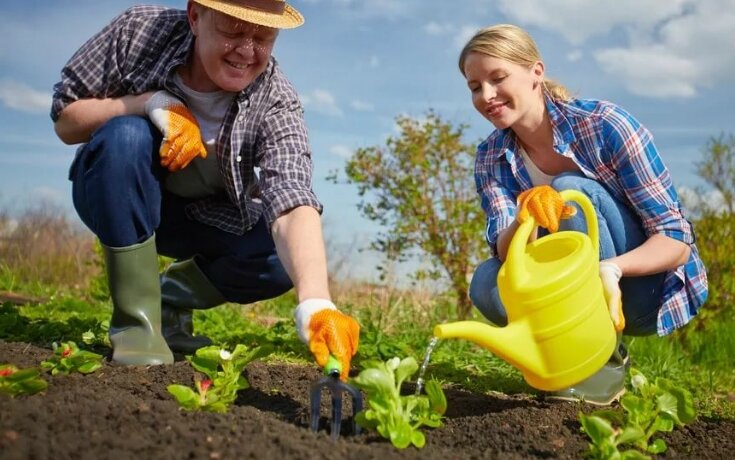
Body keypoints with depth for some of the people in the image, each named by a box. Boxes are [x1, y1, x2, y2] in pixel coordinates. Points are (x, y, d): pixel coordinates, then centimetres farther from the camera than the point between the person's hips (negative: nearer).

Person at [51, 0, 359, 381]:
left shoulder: (276, 102, -25)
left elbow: (292, 201, -40)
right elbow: (64, 119, -15)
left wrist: (314, 302, -57)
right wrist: (150, 102, -33)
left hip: (207, 218, 1)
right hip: (118, 203, 0)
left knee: (287, 257, -25)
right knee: (126, 135, -32)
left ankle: (173, 295, 5)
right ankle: (137, 319, -21)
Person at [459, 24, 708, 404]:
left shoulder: (604, 124, -18)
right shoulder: (491, 158, -4)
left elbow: (677, 238, -19)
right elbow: (506, 253, -18)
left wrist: (612, 269, -39)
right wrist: (524, 218, -41)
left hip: (645, 287, -3)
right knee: (487, 285, -25)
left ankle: (607, 357, -19)